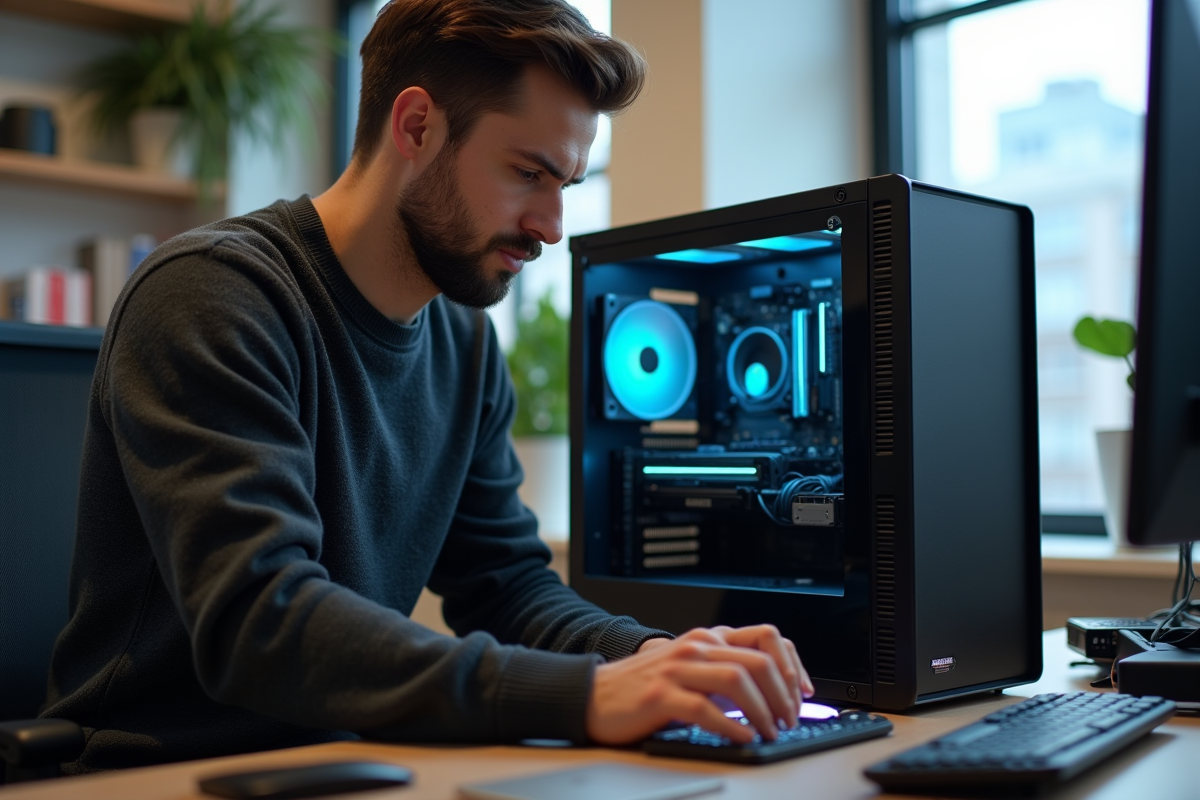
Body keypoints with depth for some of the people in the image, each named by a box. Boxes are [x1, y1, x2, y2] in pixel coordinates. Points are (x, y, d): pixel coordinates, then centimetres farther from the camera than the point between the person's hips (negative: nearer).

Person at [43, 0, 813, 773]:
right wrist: (580, 694, -34)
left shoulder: (465, 341, 6)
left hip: (344, 766, 7)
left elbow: (508, 581, 8)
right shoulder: (209, 294, -16)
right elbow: (253, 623, -26)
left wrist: (646, 654, -11)